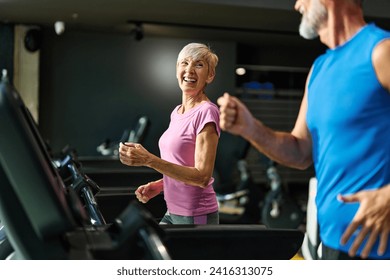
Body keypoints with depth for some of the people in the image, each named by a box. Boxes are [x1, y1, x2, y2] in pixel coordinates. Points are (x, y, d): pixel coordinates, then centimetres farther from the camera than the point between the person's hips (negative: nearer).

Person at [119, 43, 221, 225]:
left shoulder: (207, 112, -14)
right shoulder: (176, 112, 11)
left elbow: (202, 176, -22)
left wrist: (149, 160, -27)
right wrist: (158, 186, 2)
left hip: (196, 216, -8)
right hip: (173, 212, 8)